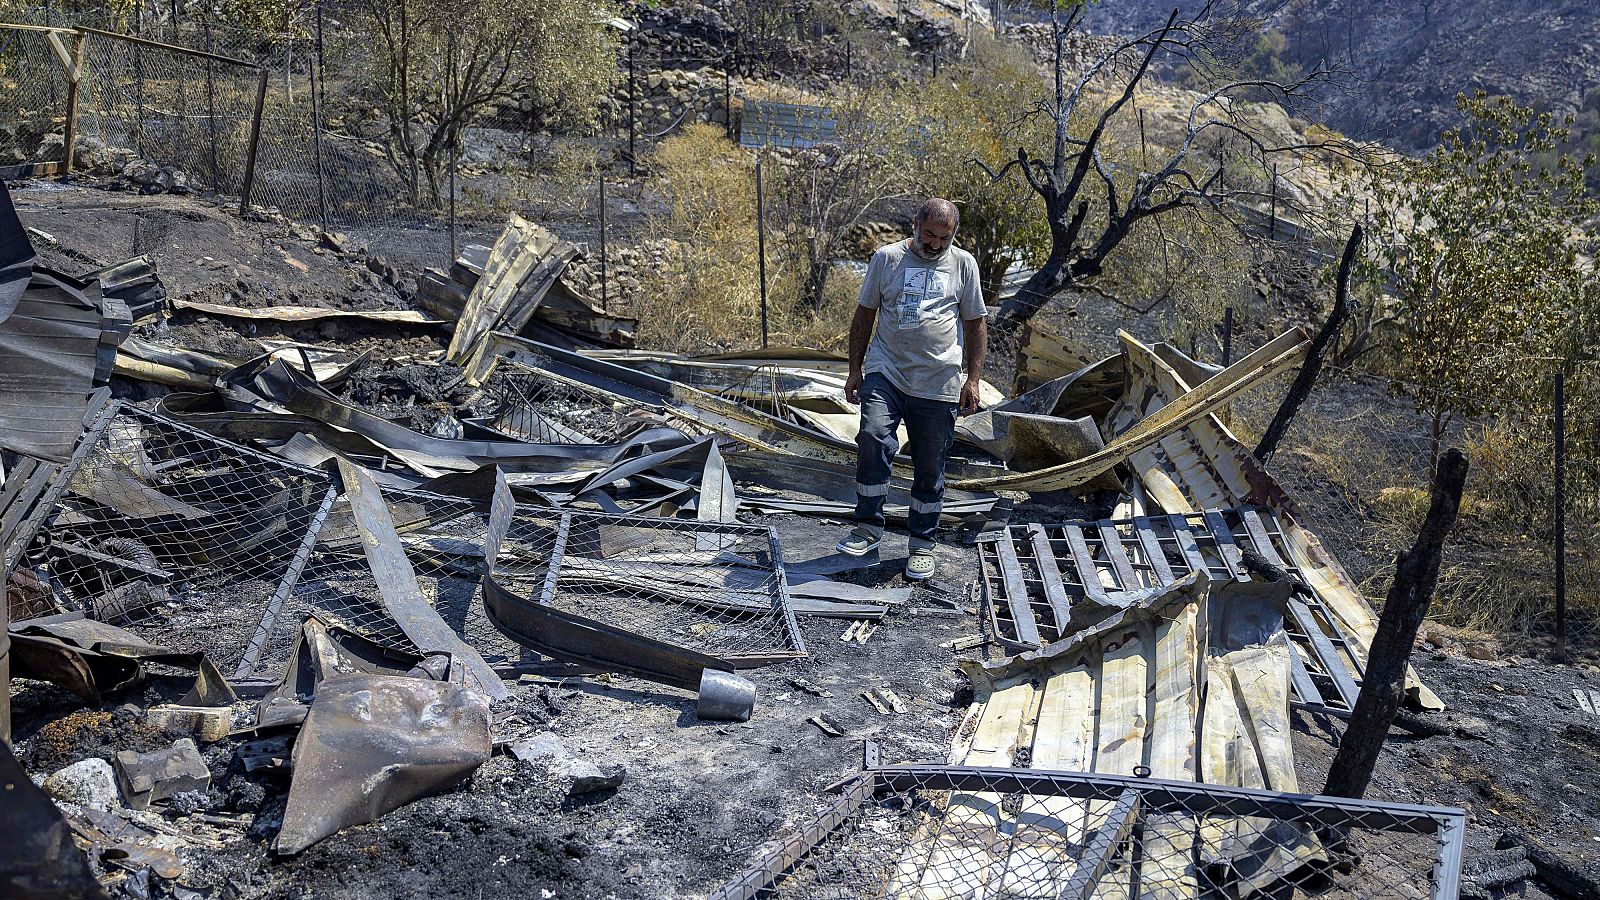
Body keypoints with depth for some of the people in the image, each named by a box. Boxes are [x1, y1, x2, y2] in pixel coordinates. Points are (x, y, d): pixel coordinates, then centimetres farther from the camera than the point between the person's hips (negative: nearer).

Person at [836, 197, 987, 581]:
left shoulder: (963, 264, 8)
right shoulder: (886, 257, 6)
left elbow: (976, 324, 11)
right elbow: (865, 314, 12)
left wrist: (972, 379, 4)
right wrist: (855, 369, 8)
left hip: (939, 386, 1)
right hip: (885, 374, -1)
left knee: (930, 469, 5)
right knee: (873, 437, -24)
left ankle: (922, 543, 21)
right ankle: (869, 526, -9)